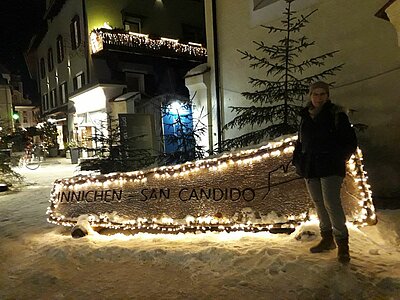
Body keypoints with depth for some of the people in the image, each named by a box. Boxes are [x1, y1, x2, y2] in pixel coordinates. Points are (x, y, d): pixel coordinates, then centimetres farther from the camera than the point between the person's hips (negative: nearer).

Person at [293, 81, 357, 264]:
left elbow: (350, 141, -2)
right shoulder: (306, 116, 12)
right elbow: (300, 142, 18)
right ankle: (327, 239, 24)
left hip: (330, 166, -5)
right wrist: (297, 161, 7)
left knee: (331, 202, -13)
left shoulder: (336, 114, -4)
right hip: (310, 167, 6)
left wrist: (339, 157, -12)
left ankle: (342, 243, 1)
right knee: (318, 203, 10)